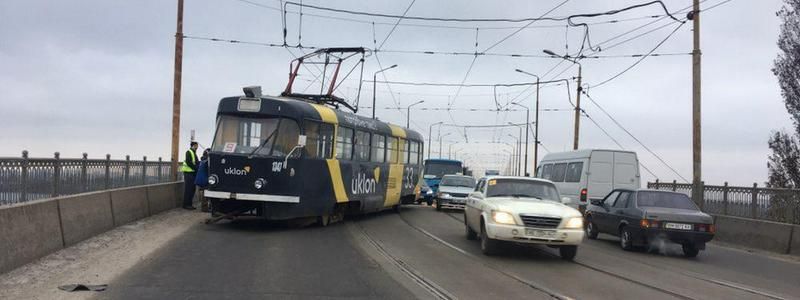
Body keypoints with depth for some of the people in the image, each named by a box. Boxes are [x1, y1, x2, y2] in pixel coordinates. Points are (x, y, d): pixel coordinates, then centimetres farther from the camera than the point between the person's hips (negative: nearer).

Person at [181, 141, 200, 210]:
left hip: (193, 173, 9)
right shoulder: (189, 152, -7)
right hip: (188, 173, -9)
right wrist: (196, 168, -17)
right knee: (188, 189, -7)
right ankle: (186, 205, -4)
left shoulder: (194, 153, 20)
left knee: (192, 189, 9)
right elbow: (188, 162, -17)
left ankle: (189, 204, 14)